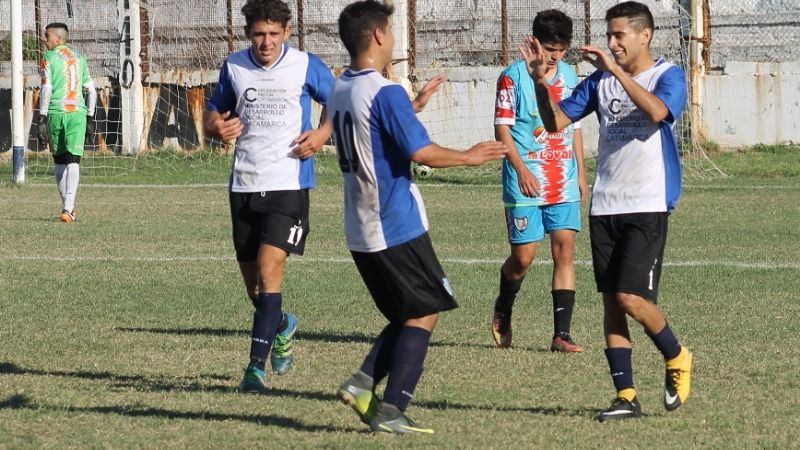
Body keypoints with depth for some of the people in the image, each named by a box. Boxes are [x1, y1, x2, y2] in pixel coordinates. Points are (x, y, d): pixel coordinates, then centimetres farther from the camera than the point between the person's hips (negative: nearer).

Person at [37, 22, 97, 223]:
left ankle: (67, 207, 17)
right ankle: (68, 208, -17)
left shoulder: (49, 58, -2)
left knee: (59, 161, 12)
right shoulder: (79, 58, 14)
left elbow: (46, 90, -10)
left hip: (56, 112, -2)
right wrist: (90, 118, 21)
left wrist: (42, 120, -10)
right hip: (77, 112, 2)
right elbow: (92, 91, 15)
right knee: (73, 160, -5)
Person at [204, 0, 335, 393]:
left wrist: (323, 134, -10)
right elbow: (214, 114, 17)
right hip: (244, 184, 4)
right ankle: (282, 327, 42)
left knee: (269, 269, -17)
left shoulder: (306, 67, -3)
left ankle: (256, 365, -16)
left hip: (288, 183, -4)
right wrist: (217, 127, -7)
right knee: (253, 284, 10)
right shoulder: (234, 67, 6)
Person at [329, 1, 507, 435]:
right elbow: (422, 152, -21)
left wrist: (414, 105, 31)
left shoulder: (341, 91, 11)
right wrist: (470, 156, -6)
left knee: (407, 313, 18)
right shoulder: (386, 93, -17)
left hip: (361, 231, 9)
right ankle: (390, 412, -7)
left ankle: (363, 383, 0)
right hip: (397, 228, -9)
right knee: (424, 313, 0)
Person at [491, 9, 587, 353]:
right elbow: (502, 128, -7)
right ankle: (502, 313, 27)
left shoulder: (569, 76, 11)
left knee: (565, 249, -4)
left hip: (564, 183, 4)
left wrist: (580, 172, 16)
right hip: (526, 182, -4)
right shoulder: (513, 76, -5)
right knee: (523, 255, -3)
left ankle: (561, 334, -5)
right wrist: (521, 170, -17)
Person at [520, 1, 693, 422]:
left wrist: (616, 69, -30)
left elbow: (656, 111, -28)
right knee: (611, 301, 3)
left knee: (632, 297, -13)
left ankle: (676, 357, 14)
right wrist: (541, 81, -9)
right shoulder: (600, 81, 9)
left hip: (648, 206, -6)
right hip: (605, 206, 6)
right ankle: (626, 395, 9)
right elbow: (555, 122, 8)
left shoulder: (668, 76, -6)